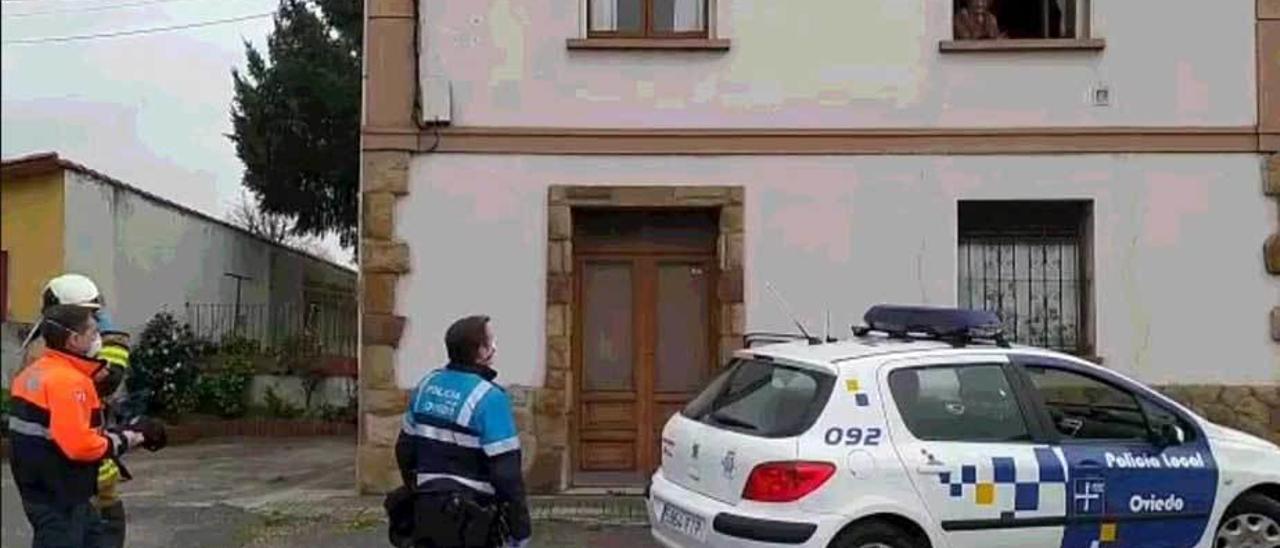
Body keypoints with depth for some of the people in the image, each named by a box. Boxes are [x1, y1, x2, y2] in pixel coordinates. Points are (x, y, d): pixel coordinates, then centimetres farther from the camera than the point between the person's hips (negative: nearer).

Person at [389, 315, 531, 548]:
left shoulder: (427, 385, 2)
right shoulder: (488, 397, -18)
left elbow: (405, 447, 11)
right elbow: (506, 471, -20)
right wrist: (519, 528, -11)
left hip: (427, 509, 6)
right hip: (473, 517, -6)